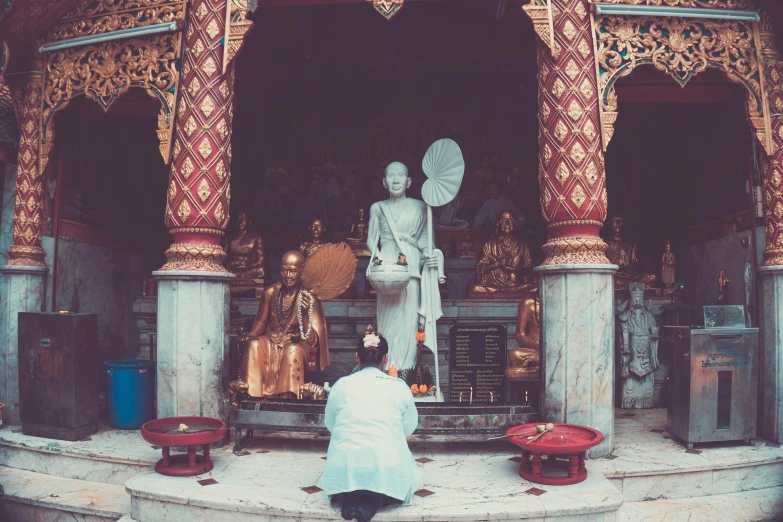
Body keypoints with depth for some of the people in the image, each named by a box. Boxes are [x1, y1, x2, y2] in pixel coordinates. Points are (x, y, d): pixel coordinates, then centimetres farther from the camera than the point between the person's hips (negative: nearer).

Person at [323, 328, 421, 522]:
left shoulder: (341, 385, 6)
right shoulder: (399, 386, 3)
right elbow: (410, 428, 12)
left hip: (344, 472, 2)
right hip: (387, 471, -2)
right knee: (410, 474, 31)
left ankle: (349, 496, 1)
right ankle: (376, 500, -1)